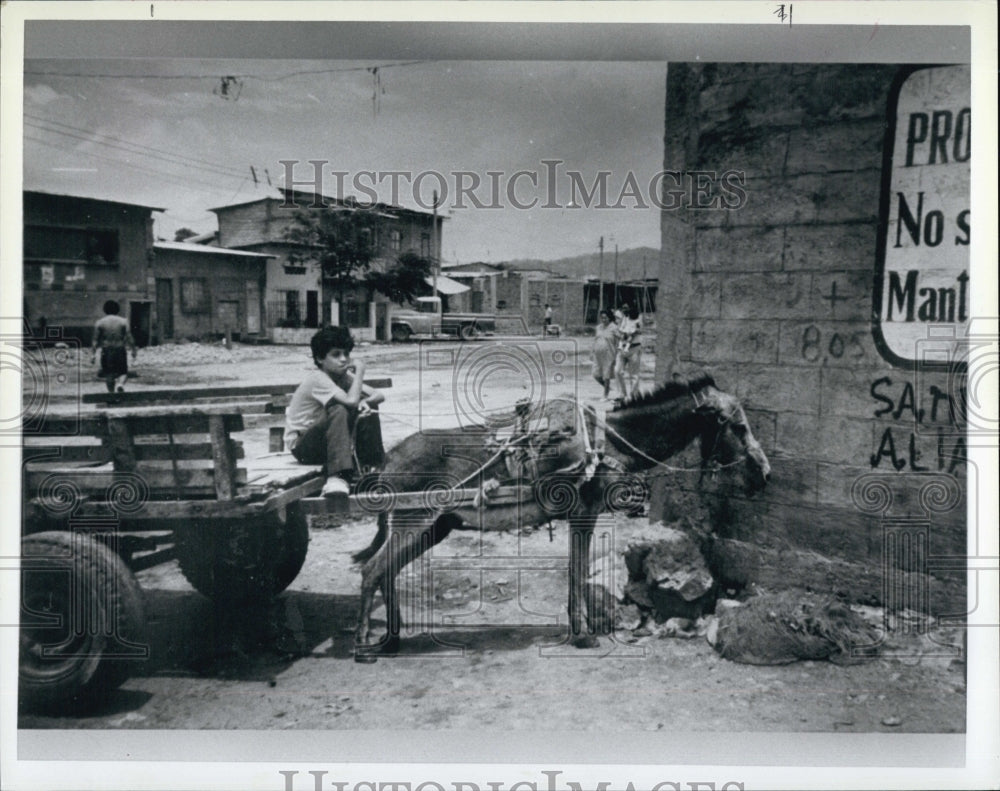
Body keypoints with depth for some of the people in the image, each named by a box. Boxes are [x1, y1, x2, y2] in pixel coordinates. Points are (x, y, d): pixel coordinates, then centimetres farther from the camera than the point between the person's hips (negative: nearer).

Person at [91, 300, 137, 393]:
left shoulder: (100, 322, 3)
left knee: (108, 374, 11)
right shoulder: (123, 322, 1)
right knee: (123, 372, 7)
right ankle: (121, 384, -23)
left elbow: (96, 340, 1)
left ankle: (111, 392, 10)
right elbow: (129, 338, -3)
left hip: (106, 351, 1)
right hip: (120, 350, -1)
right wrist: (133, 350, 5)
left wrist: (93, 354, 1)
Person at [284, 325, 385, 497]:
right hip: (301, 446, -8)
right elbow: (351, 400, -36)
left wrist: (365, 401, -21)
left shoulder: (344, 376, 3)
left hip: (326, 443, 8)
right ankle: (337, 477, -45)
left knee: (362, 409, -9)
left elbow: (379, 396, 1)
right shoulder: (317, 379, -21)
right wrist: (360, 371, -24)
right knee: (339, 410, -33)